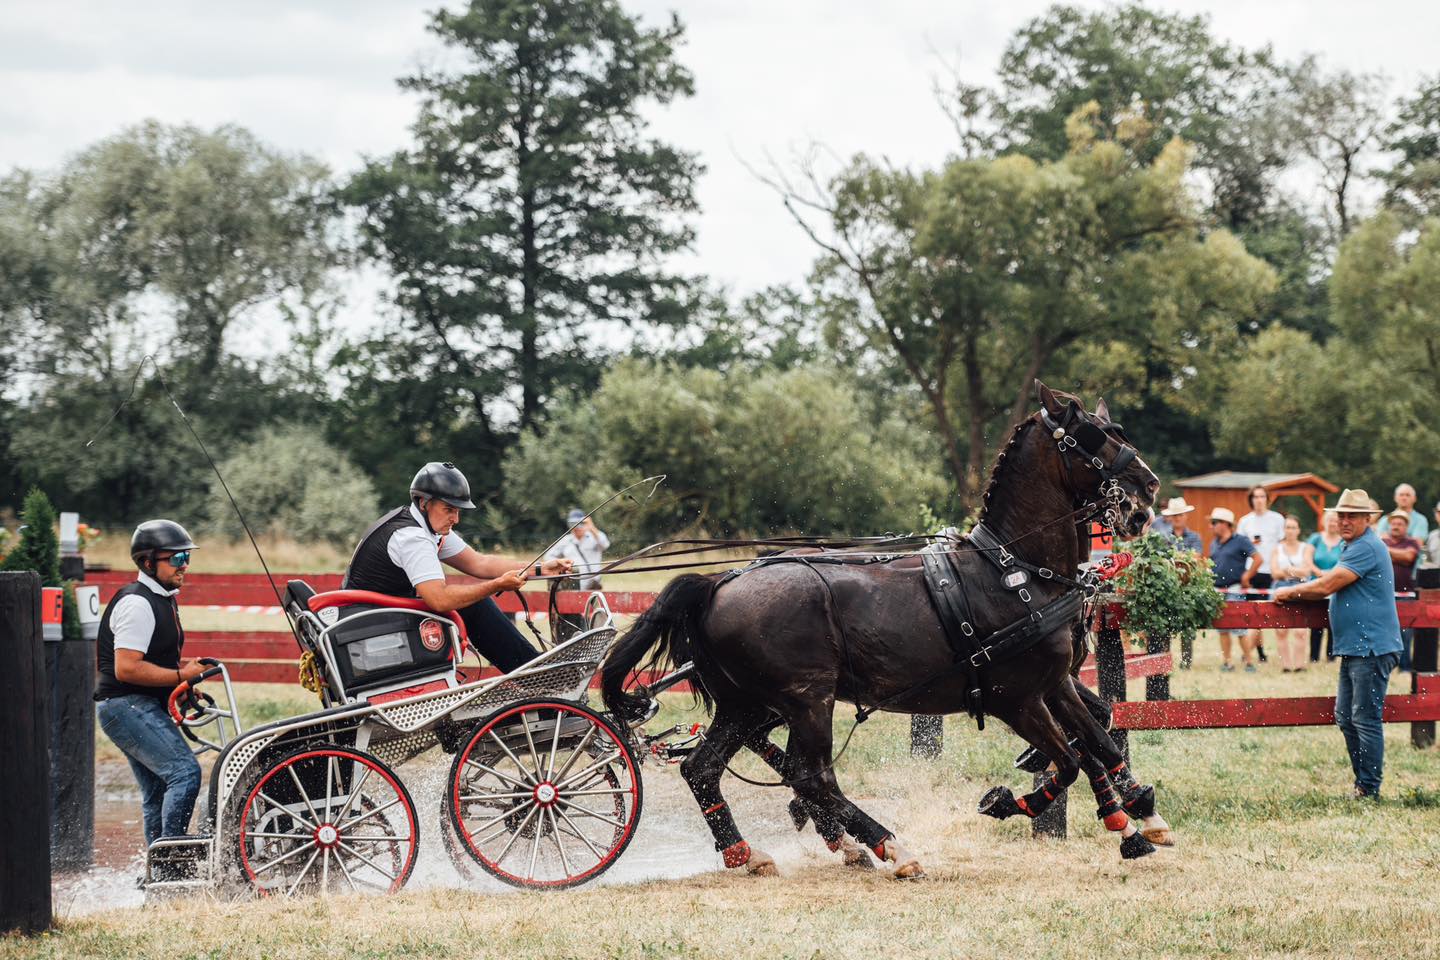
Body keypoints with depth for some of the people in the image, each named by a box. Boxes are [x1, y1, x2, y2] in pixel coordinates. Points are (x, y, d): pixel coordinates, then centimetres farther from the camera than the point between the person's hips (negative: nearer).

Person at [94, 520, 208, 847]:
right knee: (185, 771, -21)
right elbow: (126, 669, -24)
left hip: (144, 708, 11)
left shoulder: (164, 599, 17)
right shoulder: (138, 604, -16)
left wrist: (182, 666, 11)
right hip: (128, 706, -11)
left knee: (157, 791, 12)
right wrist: (181, 676, -19)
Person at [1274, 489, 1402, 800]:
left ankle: (1369, 789, -5)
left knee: (1366, 718, -8)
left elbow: (1326, 586, -17)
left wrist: (1289, 592, -4)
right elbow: (1331, 587, 24)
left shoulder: (1366, 548, -15)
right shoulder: (1354, 547, 20)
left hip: (1372, 648, -11)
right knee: (1346, 717, 12)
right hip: (1353, 649, 11)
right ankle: (1362, 782, 17)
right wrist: (1296, 595, 11)